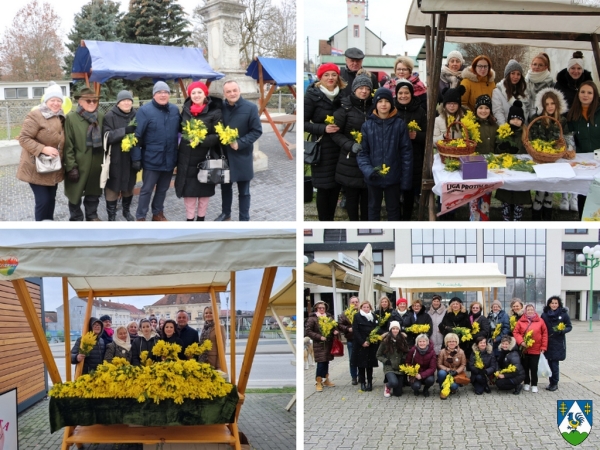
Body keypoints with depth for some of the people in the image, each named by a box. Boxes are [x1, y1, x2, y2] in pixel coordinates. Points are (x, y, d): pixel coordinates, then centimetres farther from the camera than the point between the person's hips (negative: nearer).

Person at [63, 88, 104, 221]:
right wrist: (71, 166, -15)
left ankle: (92, 216, 33)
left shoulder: (101, 116, 4)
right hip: (78, 164, -4)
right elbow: (68, 145, -12)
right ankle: (76, 219, 22)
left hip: (96, 164, 4)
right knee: (75, 193, 8)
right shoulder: (71, 118, -10)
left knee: (93, 192, 16)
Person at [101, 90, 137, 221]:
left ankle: (126, 210, 37)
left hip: (130, 159, 4)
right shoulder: (110, 116, -8)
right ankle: (111, 216, 14)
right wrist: (125, 130, -28)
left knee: (129, 186, 16)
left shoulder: (136, 115, 4)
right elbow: (107, 136, -18)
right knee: (113, 187, 1)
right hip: (115, 159, -4)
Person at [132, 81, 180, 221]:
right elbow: (137, 136, -13)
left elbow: (181, 129, 13)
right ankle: (140, 217, 15)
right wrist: (136, 157, -15)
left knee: (163, 189, 18)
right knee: (147, 189, 5)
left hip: (169, 159, 5)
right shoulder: (145, 110, -11)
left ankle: (158, 213, 34)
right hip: (152, 159, -5)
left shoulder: (175, 110, 3)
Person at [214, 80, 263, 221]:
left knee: (243, 191, 7)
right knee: (225, 187, 19)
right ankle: (225, 213, 37)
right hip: (224, 154, 4)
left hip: (242, 155, -3)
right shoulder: (220, 107, -2)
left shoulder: (250, 108, -11)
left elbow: (257, 131, -10)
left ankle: (244, 219, 19)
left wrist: (240, 143, -19)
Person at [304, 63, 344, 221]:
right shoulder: (313, 95, -7)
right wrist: (323, 128, -20)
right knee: (324, 186, 0)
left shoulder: (343, 94, 6)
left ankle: (331, 220, 21)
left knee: (336, 185, 7)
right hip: (322, 147, -4)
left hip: (340, 146, 4)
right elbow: (303, 122, -8)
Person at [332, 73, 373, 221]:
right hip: (350, 160, -2)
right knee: (351, 195, 5)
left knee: (367, 196, 7)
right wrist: (350, 145, -18)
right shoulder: (345, 108, -5)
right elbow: (335, 133, -5)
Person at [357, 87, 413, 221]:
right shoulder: (367, 125, -4)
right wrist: (368, 170, -18)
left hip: (393, 176, -1)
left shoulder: (399, 124, -7)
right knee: (374, 208, 17)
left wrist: (406, 179, -7)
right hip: (373, 177, 1)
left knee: (393, 209, 14)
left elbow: (406, 152, -5)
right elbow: (362, 152, -1)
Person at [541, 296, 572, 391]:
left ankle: (554, 383, 5)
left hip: (558, 343, -3)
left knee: (554, 363, -5)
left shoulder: (563, 314, -1)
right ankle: (552, 382, 17)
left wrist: (562, 330, -17)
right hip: (547, 342, 3)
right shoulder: (544, 314, 5)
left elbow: (569, 327, 3)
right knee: (550, 363, 5)